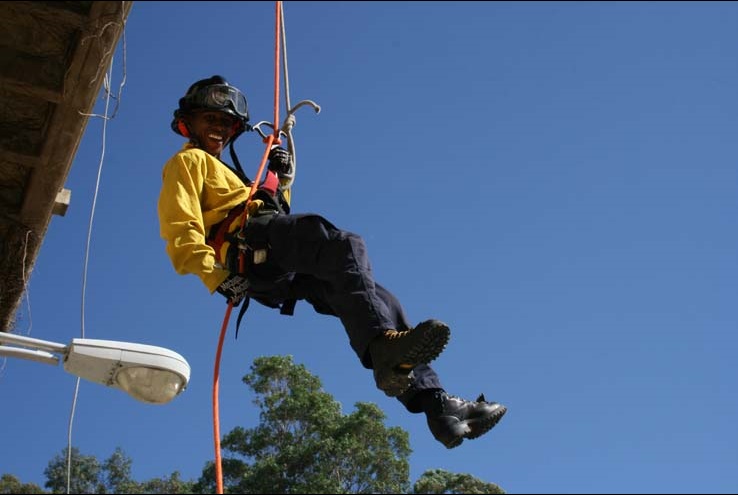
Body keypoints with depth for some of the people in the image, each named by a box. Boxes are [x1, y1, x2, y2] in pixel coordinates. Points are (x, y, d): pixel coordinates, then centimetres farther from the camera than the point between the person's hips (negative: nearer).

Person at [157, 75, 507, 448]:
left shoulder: (222, 171, 42)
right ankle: (382, 346, -57)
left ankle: (436, 403, -13)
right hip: (249, 243, -9)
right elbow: (180, 230, -3)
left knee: (378, 300, -3)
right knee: (344, 245, -33)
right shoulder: (187, 161, 16)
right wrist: (216, 276, -17)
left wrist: (281, 181, 21)